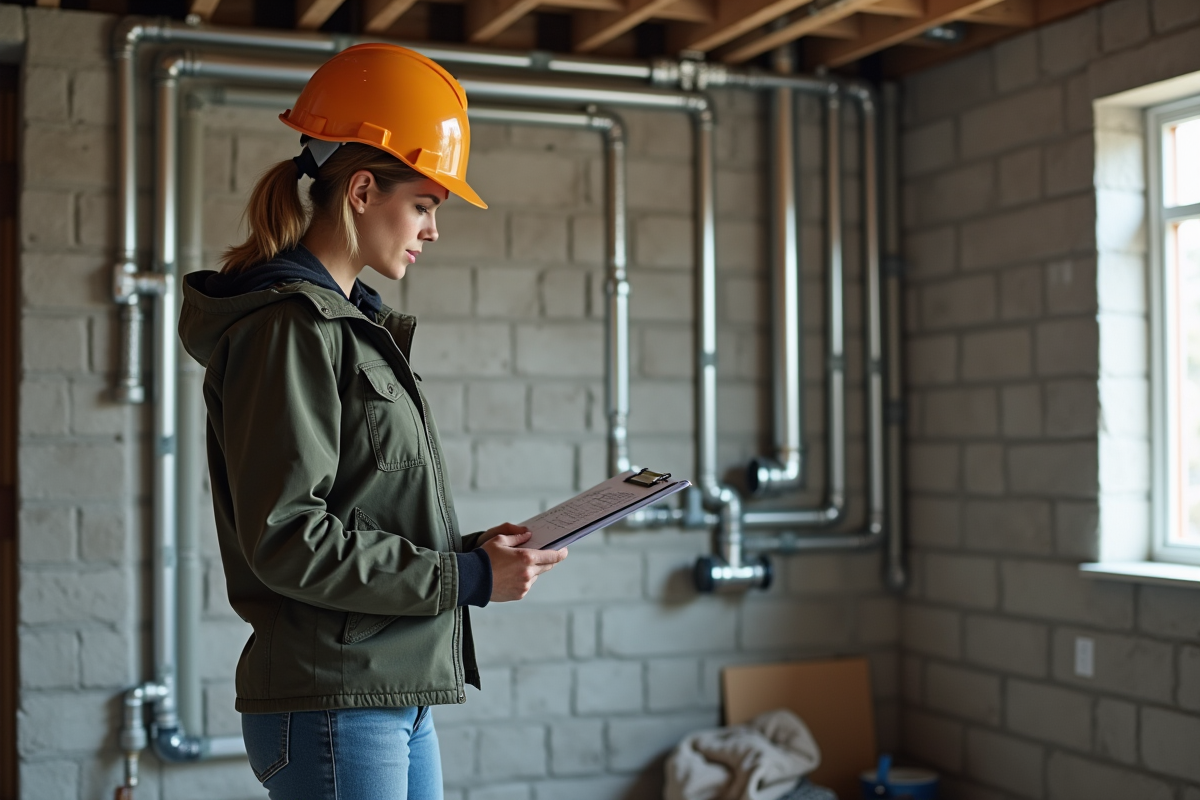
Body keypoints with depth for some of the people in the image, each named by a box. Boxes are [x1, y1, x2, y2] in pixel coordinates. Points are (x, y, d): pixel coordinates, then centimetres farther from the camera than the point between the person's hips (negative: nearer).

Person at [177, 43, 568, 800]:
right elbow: (285, 539, -20)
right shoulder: (289, 326, -13)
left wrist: (471, 547, 4)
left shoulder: (355, 323, 16)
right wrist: (466, 577, -15)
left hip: (400, 698, 9)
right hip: (332, 706, -9)